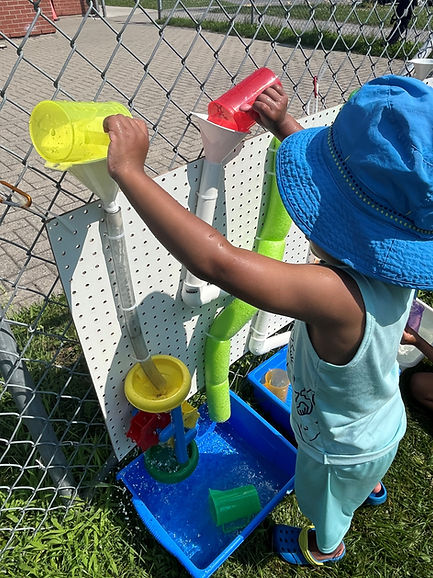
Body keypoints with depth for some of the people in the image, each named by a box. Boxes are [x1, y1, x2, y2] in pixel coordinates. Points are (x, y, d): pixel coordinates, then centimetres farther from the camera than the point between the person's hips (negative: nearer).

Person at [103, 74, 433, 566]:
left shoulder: (339, 296, -51)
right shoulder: (391, 263, -26)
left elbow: (216, 261, -61)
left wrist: (129, 170, -52)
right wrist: (284, 126, -8)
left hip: (340, 448, -6)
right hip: (384, 419, 6)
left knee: (327, 505, 33)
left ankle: (325, 547, 68)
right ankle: (372, 489, 79)